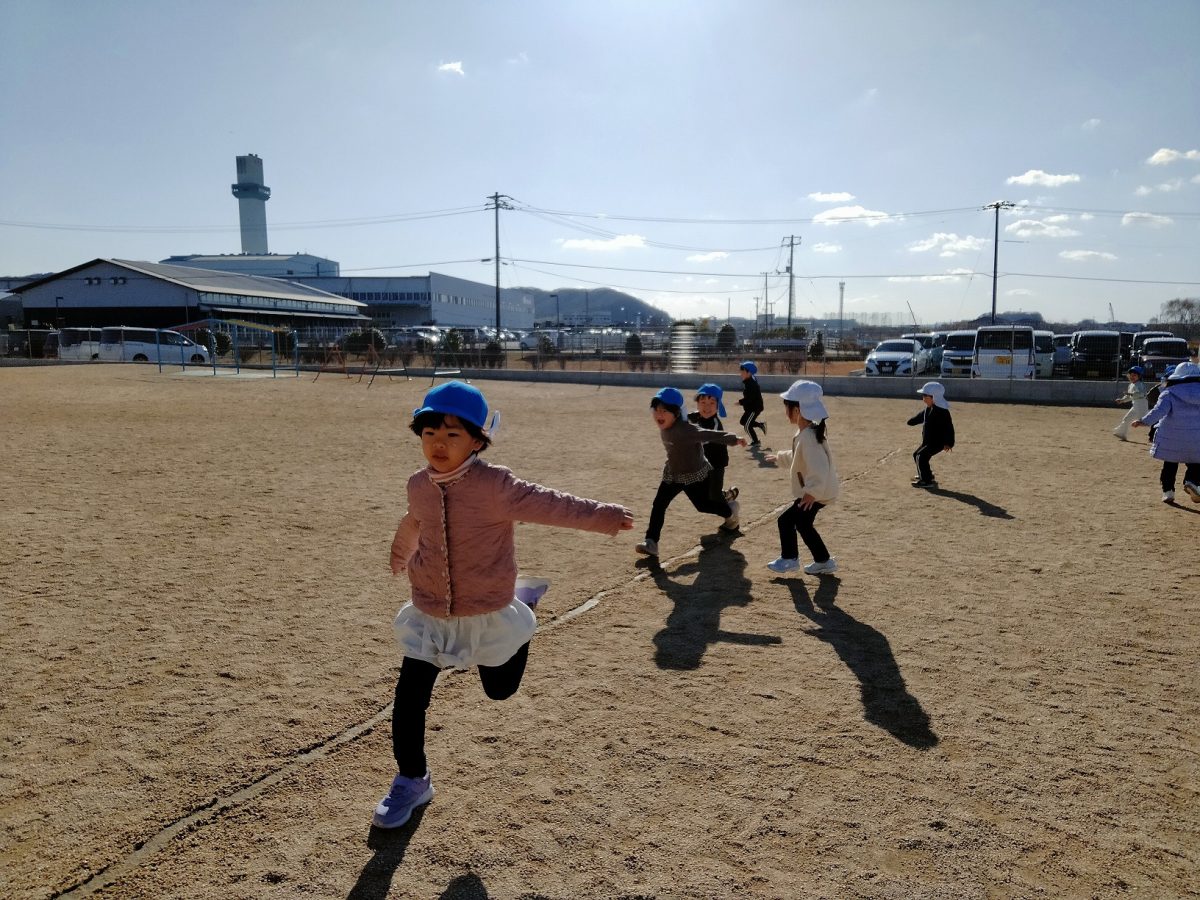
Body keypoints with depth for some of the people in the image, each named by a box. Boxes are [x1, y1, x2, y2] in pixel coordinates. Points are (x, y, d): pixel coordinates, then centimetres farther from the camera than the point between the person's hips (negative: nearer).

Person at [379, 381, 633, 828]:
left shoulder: (495, 485, -21)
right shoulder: (419, 485, -2)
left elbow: (547, 504, -27)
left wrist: (600, 515, -40)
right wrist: (401, 552, 40)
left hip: (487, 616, -4)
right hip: (429, 617, 4)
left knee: (500, 689, 16)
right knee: (408, 700, 1)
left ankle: (520, 629, 44)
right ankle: (411, 782, 25)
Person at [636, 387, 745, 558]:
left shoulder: (685, 429, -32)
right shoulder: (664, 428, -7)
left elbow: (708, 435, -36)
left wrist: (733, 439, -42)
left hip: (695, 475, -6)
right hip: (672, 474, 6)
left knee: (702, 505, 12)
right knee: (659, 504, -6)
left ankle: (730, 510, 44)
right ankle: (651, 542, -5)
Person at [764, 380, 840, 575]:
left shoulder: (808, 437, -27)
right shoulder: (805, 433, 5)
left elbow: (819, 468, -35)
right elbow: (798, 456, 25)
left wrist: (812, 491, -34)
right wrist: (779, 457, 37)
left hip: (817, 493, -10)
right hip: (819, 491, 10)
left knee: (786, 520, -1)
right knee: (803, 524, 18)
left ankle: (789, 559, 16)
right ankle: (823, 561, 28)